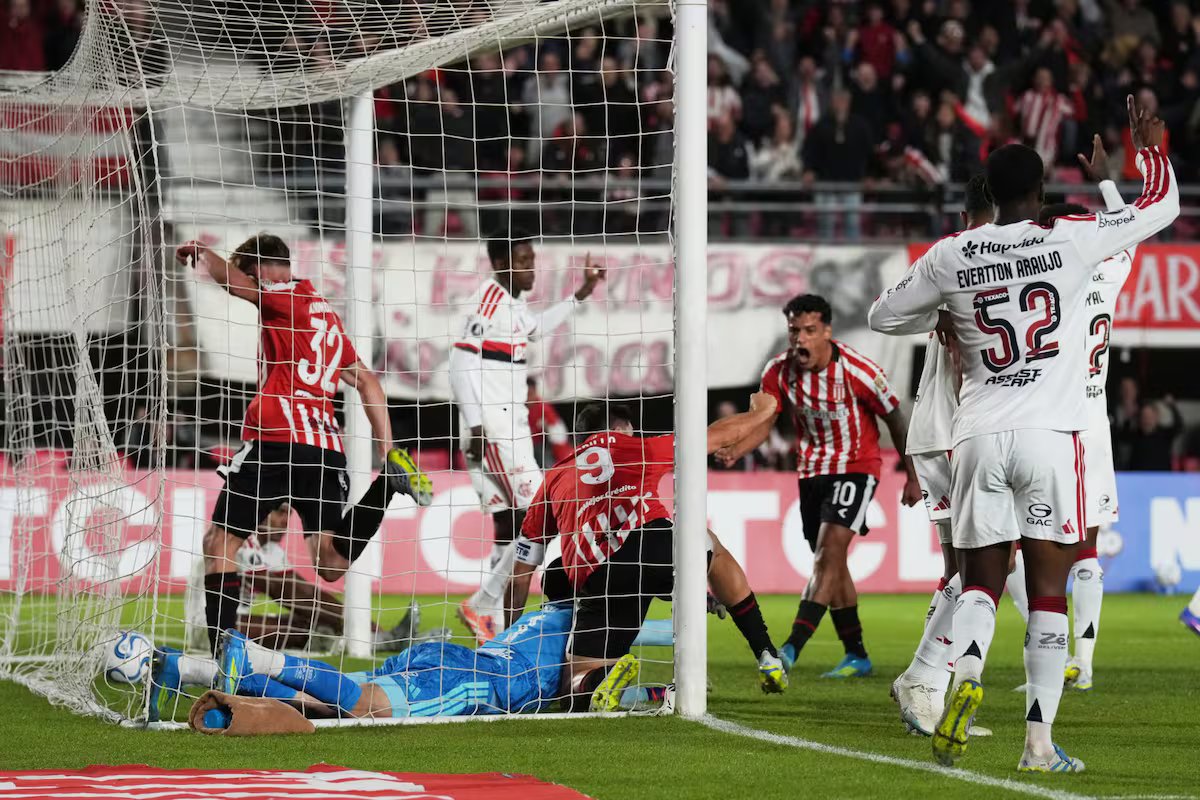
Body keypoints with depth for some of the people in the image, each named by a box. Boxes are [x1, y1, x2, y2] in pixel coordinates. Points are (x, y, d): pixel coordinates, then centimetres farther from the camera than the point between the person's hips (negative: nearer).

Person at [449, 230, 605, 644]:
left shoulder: (513, 304, 15)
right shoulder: (489, 297, -13)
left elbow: (536, 329, 38)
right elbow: (461, 360, -19)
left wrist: (580, 295, 35)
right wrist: (476, 425, -22)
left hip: (509, 427, 10)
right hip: (491, 428, -10)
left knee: (510, 527, 7)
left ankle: (494, 627, 9)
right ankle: (483, 605, -8)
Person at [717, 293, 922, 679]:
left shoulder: (858, 371, -20)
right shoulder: (779, 371, -8)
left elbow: (895, 420, -7)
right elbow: (764, 422, -1)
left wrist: (912, 477, 1)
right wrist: (734, 451, -23)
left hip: (856, 467, -6)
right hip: (812, 470, 6)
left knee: (828, 555, -20)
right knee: (830, 563, 10)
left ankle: (791, 649, -29)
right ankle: (857, 656, 21)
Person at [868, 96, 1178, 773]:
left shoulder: (950, 256, 3)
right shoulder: (1072, 240, -3)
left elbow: (884, 316, 17)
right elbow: (1162, 207, 12)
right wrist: (1150, 146, 28)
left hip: (980, 437, 2)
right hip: (1050, 436, -2)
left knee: (981, 580, 12)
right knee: (1049, 588, 3)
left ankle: (967, 669, -19)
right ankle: (1040, 740, -2)